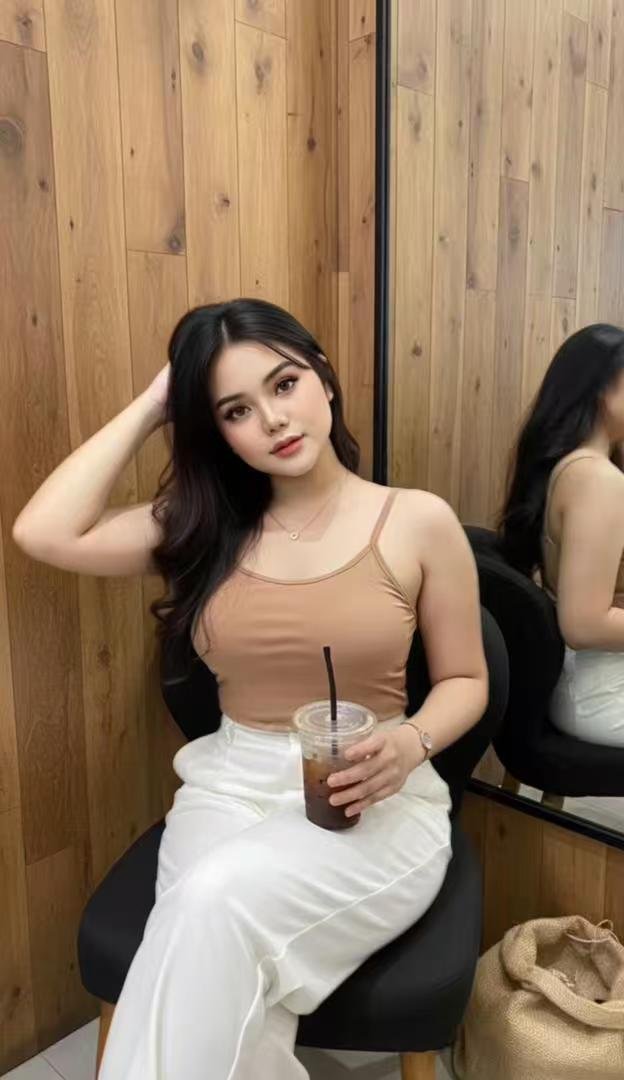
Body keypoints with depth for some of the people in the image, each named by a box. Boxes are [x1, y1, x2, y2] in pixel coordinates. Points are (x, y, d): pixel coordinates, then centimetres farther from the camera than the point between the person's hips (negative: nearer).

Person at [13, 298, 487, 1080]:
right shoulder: (203, 523, 3)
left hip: (376, 803, -2)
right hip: (229, 787, 2)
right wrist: (150, 406, -3)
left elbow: (464, 680, 4)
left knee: (217, 903, -29)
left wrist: (411, 743, -18)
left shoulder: (419, 522, -4)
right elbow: (44, 533, -9)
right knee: (219, 935, -29)